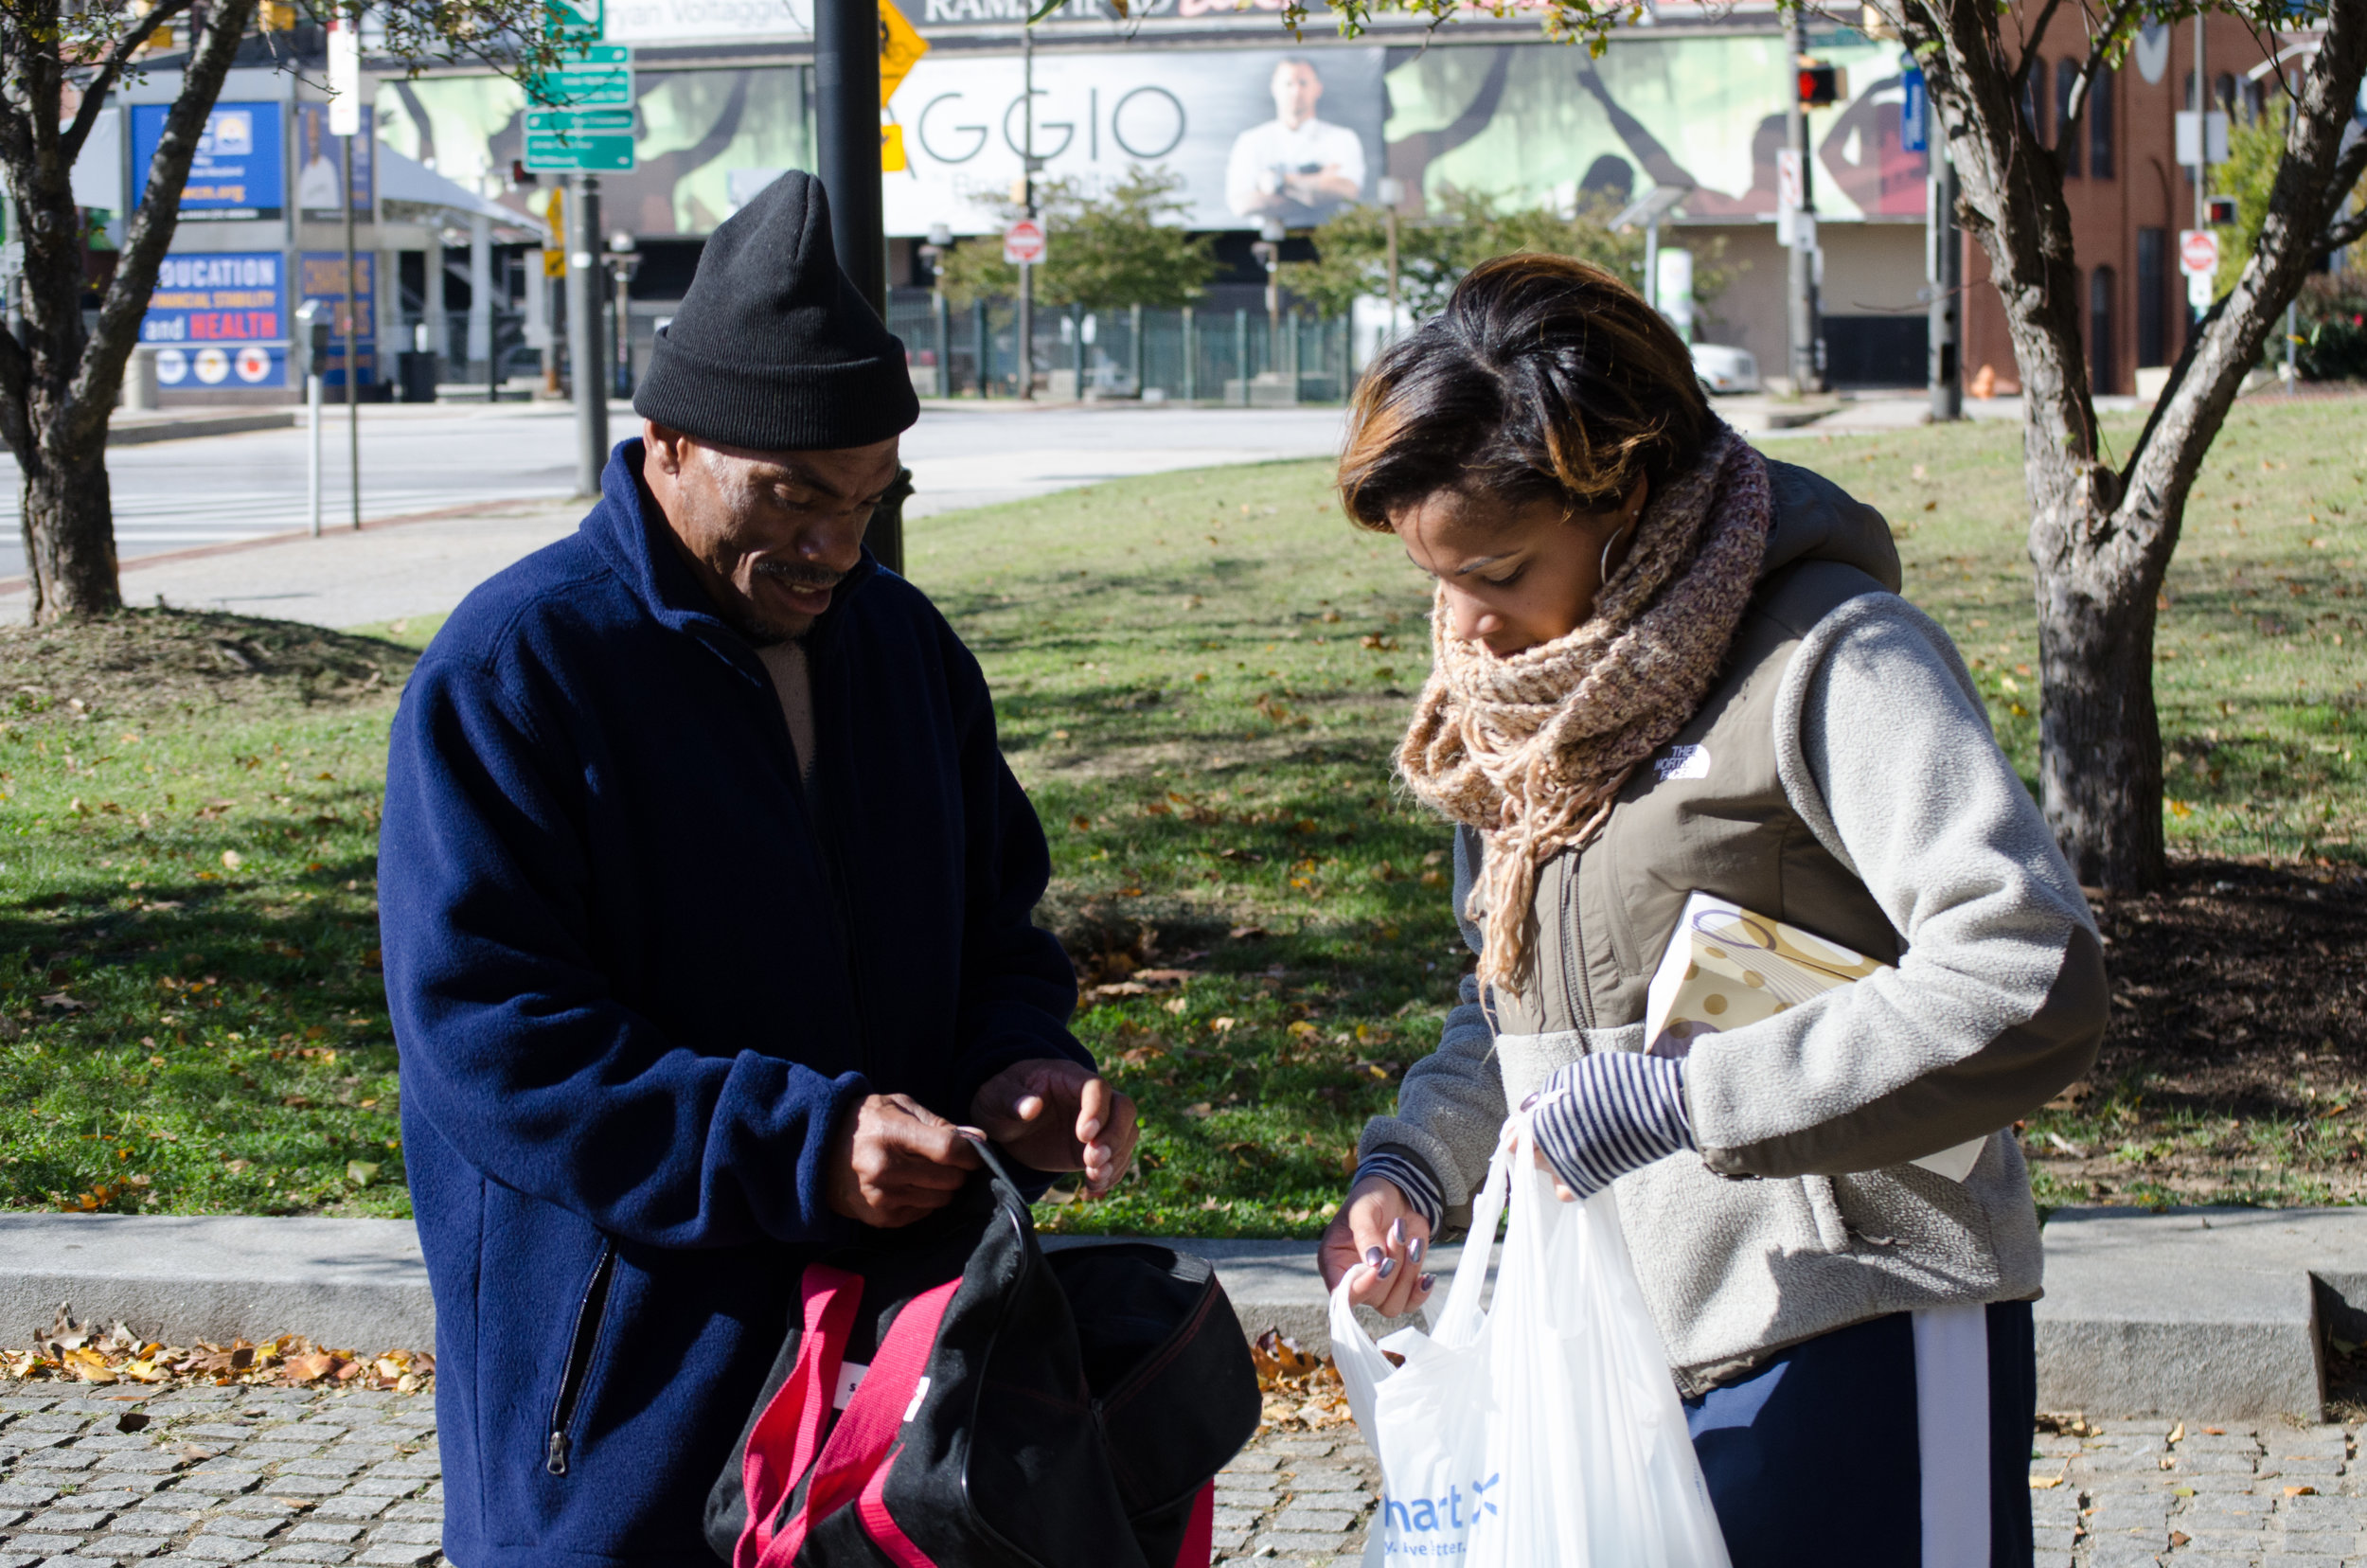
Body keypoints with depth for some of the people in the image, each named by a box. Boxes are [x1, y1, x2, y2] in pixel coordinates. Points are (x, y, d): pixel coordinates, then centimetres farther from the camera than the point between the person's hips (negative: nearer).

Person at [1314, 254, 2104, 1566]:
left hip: (1851, 1349, -7)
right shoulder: (1525, 693, 12)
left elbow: (2030, 982, -24)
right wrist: (1411, 1163, 2)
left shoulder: (1831, 660, -14)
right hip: (1617, 1353, 7)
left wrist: (1673, 1100, -22)